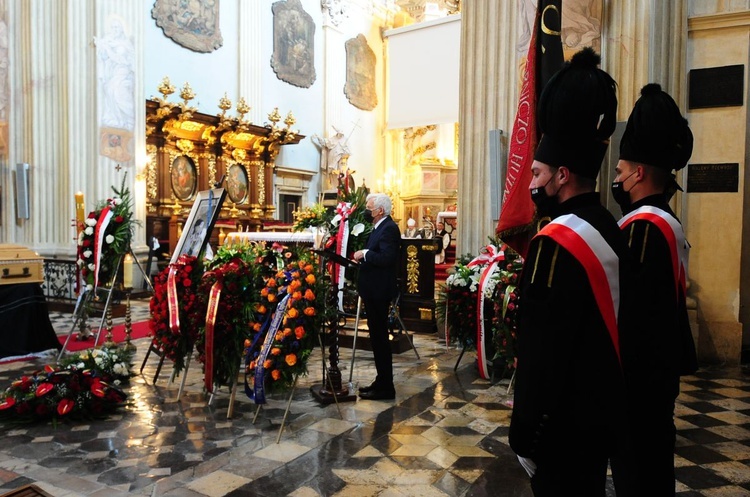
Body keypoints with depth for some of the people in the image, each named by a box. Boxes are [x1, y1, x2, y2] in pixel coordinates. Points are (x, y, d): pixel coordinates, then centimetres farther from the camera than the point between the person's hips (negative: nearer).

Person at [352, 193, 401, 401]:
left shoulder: (389, 228, -16)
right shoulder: (379, 227, 15)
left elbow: (386, 258, -27)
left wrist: (364, 254, -18)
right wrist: (363, 257, 1)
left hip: (379, 292, -10)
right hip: (373, 291, 10)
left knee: (380, 338, -3)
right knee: (377, 337, 16)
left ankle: (385, 387, 7)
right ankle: (382, 382, 27)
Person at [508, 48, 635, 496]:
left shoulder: (557, 241, -24)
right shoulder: (611, 230, 5)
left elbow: (542, 351, -25)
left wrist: (526, 436, -16)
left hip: (566, 424, -9)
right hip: (603, 415, 9)